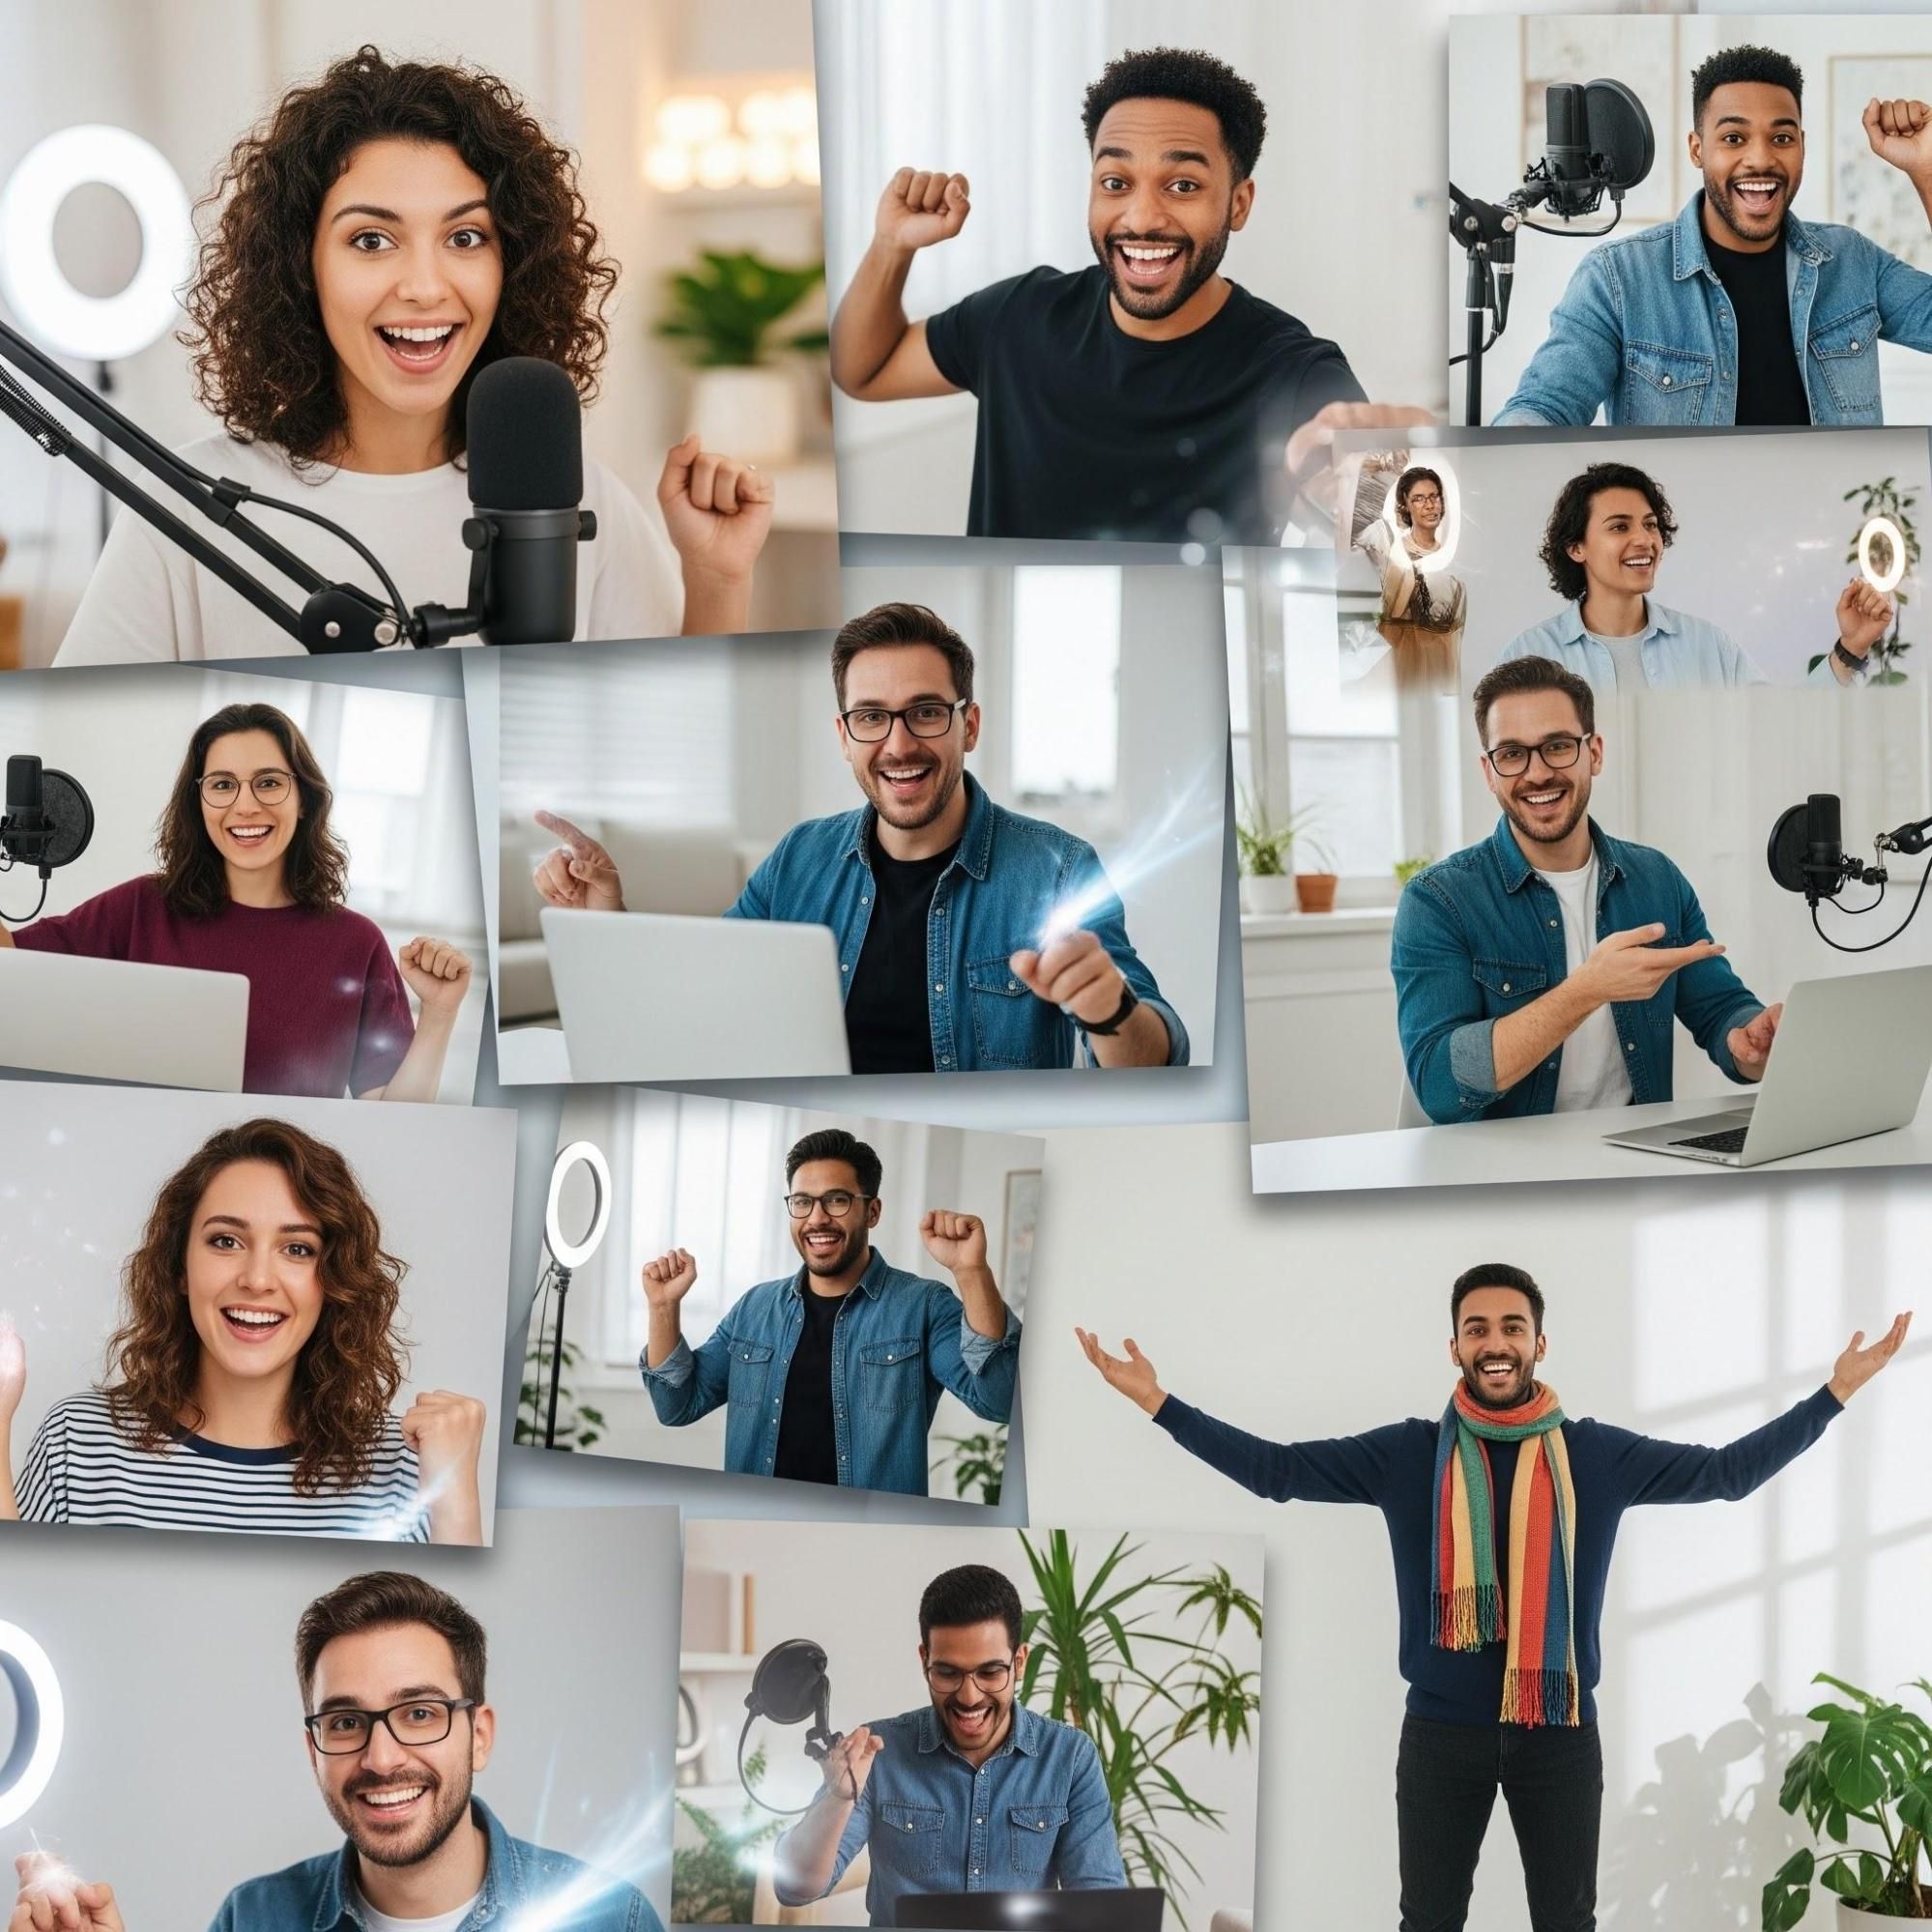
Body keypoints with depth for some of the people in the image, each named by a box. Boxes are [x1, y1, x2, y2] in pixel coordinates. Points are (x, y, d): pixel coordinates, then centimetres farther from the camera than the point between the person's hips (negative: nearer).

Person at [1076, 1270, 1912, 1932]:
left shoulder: (1599, 1455, 1)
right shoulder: (1407, 1454, 0)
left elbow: (1731, 1471, 7)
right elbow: (1275, 1469, 0)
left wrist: (1837, 1390, 4)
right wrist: (1159, 1402, -4)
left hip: (1559, 1728, 0)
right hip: (1442, 1729, 0)